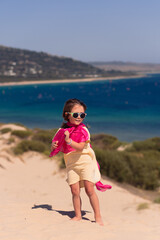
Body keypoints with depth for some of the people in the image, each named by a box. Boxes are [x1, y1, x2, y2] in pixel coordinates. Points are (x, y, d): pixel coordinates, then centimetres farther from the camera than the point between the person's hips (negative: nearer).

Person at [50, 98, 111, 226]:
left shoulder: (83, 130, -6)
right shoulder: (62, 130, 4)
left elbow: (80, 147, -18)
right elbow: (55, 145, 12)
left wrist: (68, 140, -30)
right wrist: (53, 146, -12)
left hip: (85, 161, -3)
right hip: (71, 164, 3)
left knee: (89, 189, -7)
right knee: (75, 191, 0)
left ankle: (98, 216, 4)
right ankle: (78, 215, 14)